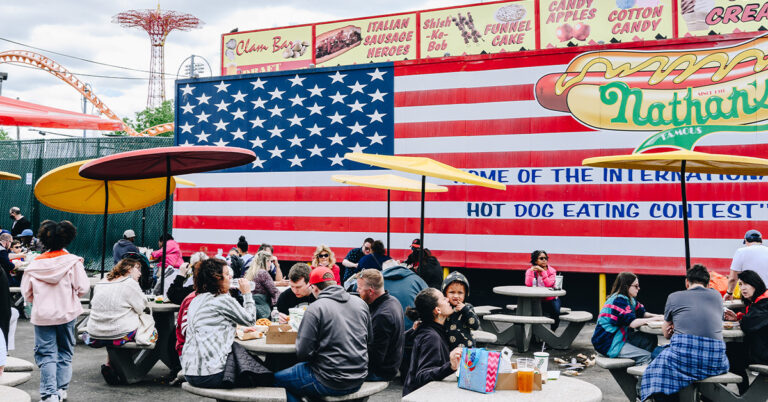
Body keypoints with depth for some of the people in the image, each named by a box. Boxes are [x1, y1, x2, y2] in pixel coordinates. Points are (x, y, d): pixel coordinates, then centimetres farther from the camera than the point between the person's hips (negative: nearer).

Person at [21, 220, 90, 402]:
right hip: (66, 313, 0)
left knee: (46, 355, 4)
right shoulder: (73, 261, -9)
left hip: (42, 315, 0)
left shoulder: (35, 264, -2)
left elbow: (27, 293, 3)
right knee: (64, 352, 15)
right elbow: (83, 288, -10)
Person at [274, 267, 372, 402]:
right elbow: (369, 339, 14)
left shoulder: (315, 309, -15)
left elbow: (303, 353, -16)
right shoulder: (361, 303, 3)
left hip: (333, 383, -7)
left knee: (278, 379, 13)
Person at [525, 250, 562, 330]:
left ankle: (553, 330, 2)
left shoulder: (551, 271, -3)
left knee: (555, 312, -27)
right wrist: (531, 270, -22)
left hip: (551, 299, 1)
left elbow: (549, 284, -19)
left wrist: (542, 271, -24)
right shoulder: (530, 271, -1)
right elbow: (528, 285, -18)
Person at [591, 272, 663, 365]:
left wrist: (657, 316, -3)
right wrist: (653, 319, -18)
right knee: (646, 356, -14)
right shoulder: (619, 300, -20)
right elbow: (632, 323, -28)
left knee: (651, 339, 3)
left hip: (619, 336, 10)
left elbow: (641, 313, 16)